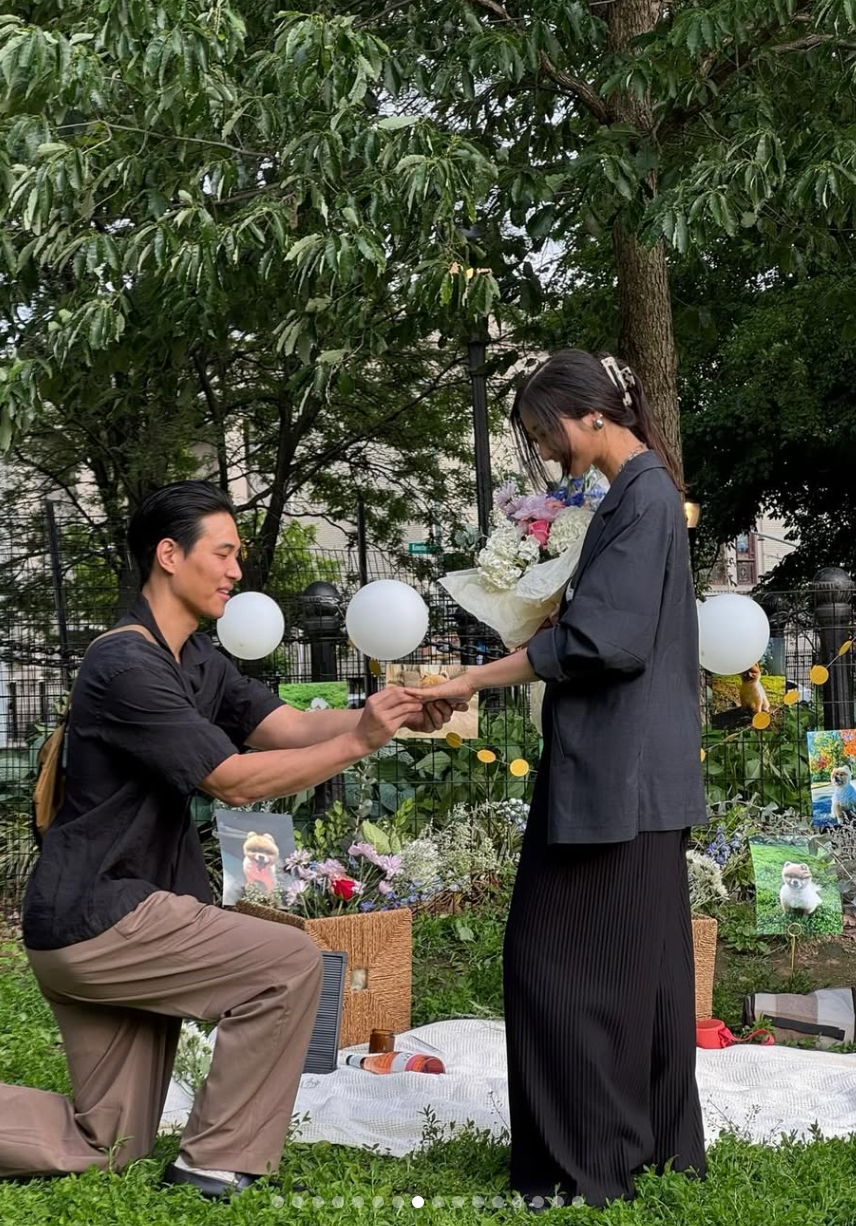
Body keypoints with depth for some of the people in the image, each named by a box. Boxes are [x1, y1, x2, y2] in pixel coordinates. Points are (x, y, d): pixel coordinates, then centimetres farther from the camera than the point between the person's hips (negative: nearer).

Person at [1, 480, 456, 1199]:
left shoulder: (198, 661, 11)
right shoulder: (126, 667, -19)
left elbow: (288, 726, 0)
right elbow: (235, 782, -22)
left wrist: (400, 716, -14)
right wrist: (358, 742, -23)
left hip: (112, 916, 10)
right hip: (96, 920, -10)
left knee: (105, 1149, 13)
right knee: (289, 966, -12)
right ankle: (222, 1162, -1)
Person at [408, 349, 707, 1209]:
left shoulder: (643, 497, -15)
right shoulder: (637, 494, 14)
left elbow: (599, 639, -20)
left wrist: (477, 679, -14)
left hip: (620, 770, -10)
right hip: (622, 767, 10)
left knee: (572, 961, -3)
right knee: (636, 963, 15)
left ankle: (590, 1163, 6)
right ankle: (658, 1143, 25)